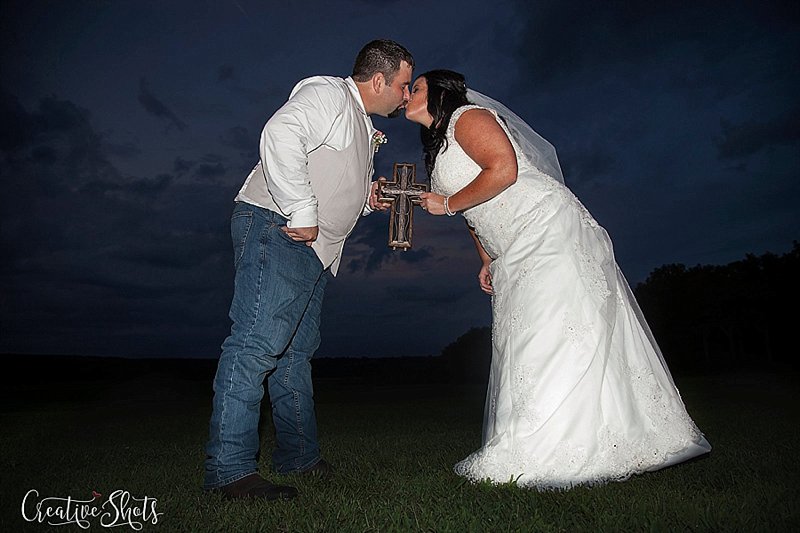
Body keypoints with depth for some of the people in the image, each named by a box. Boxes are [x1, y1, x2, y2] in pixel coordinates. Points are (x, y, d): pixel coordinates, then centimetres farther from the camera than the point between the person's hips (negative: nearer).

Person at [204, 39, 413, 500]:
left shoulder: (363, 127, 26)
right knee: (259, 340, -16)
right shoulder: (327, 94, -5)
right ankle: (229, 469, -11)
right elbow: (280, 136, -25)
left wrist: (364, 198, 14)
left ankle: (299, 455, 20)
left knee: (297, 351, 11)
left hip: (313, 248, 11)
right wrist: (302, 213, -25)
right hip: (276, 228, -10)